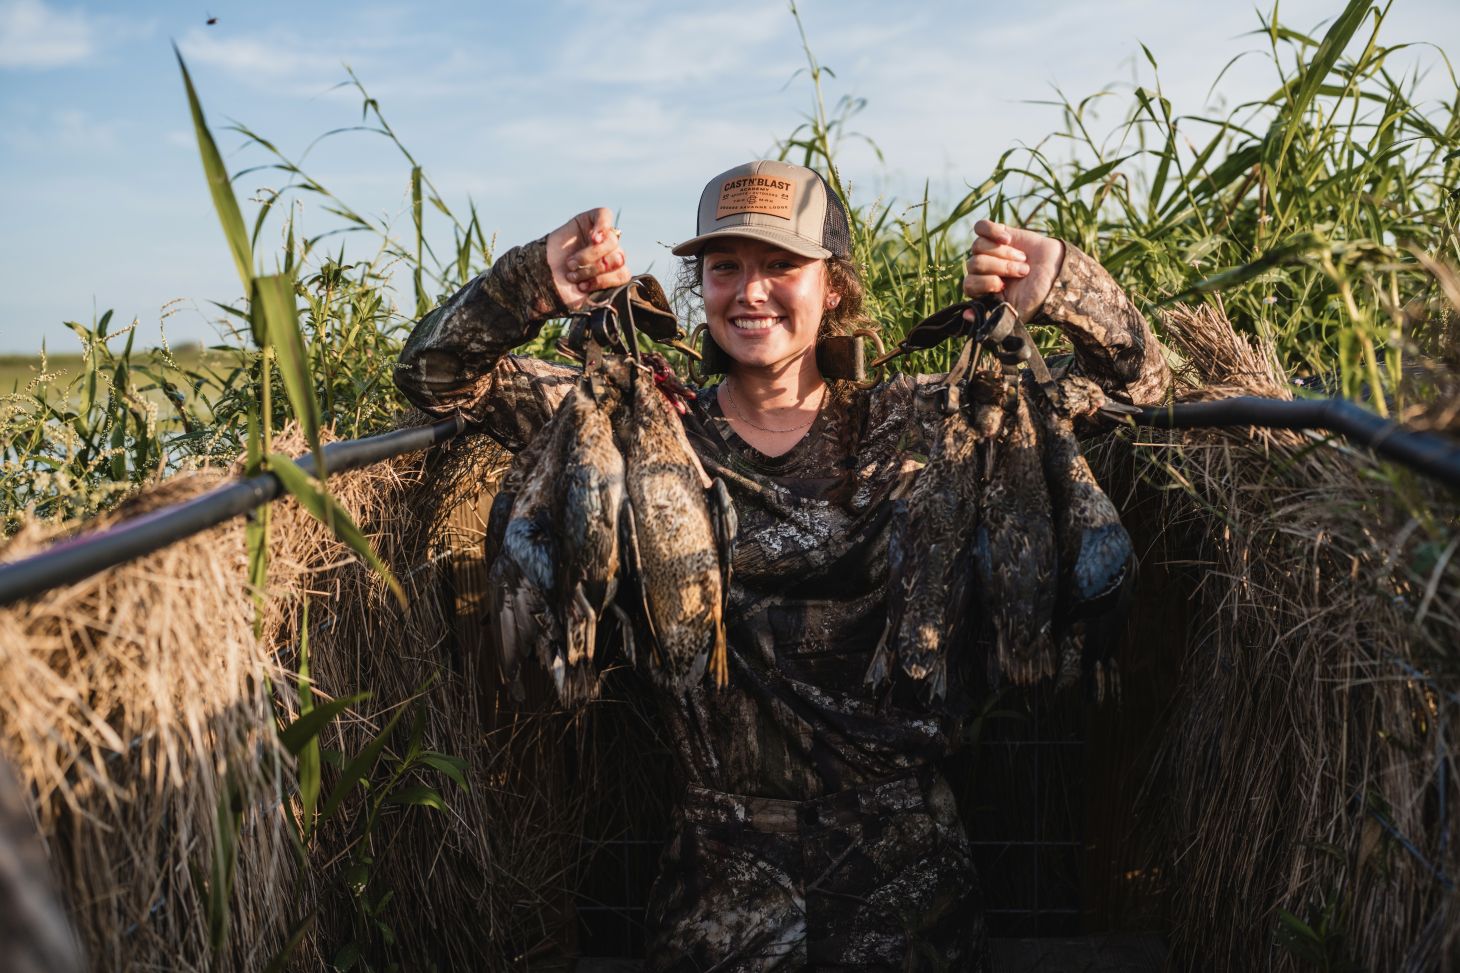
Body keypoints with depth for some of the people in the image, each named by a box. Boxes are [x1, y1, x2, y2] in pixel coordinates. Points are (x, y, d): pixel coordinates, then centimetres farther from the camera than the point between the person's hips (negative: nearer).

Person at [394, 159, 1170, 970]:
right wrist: (535, 285, -17)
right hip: (726, 852, 0)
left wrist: (1059, 285, -14)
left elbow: (1133, 380, 5)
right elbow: (437, 375, -1)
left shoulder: (916, 419, 0)